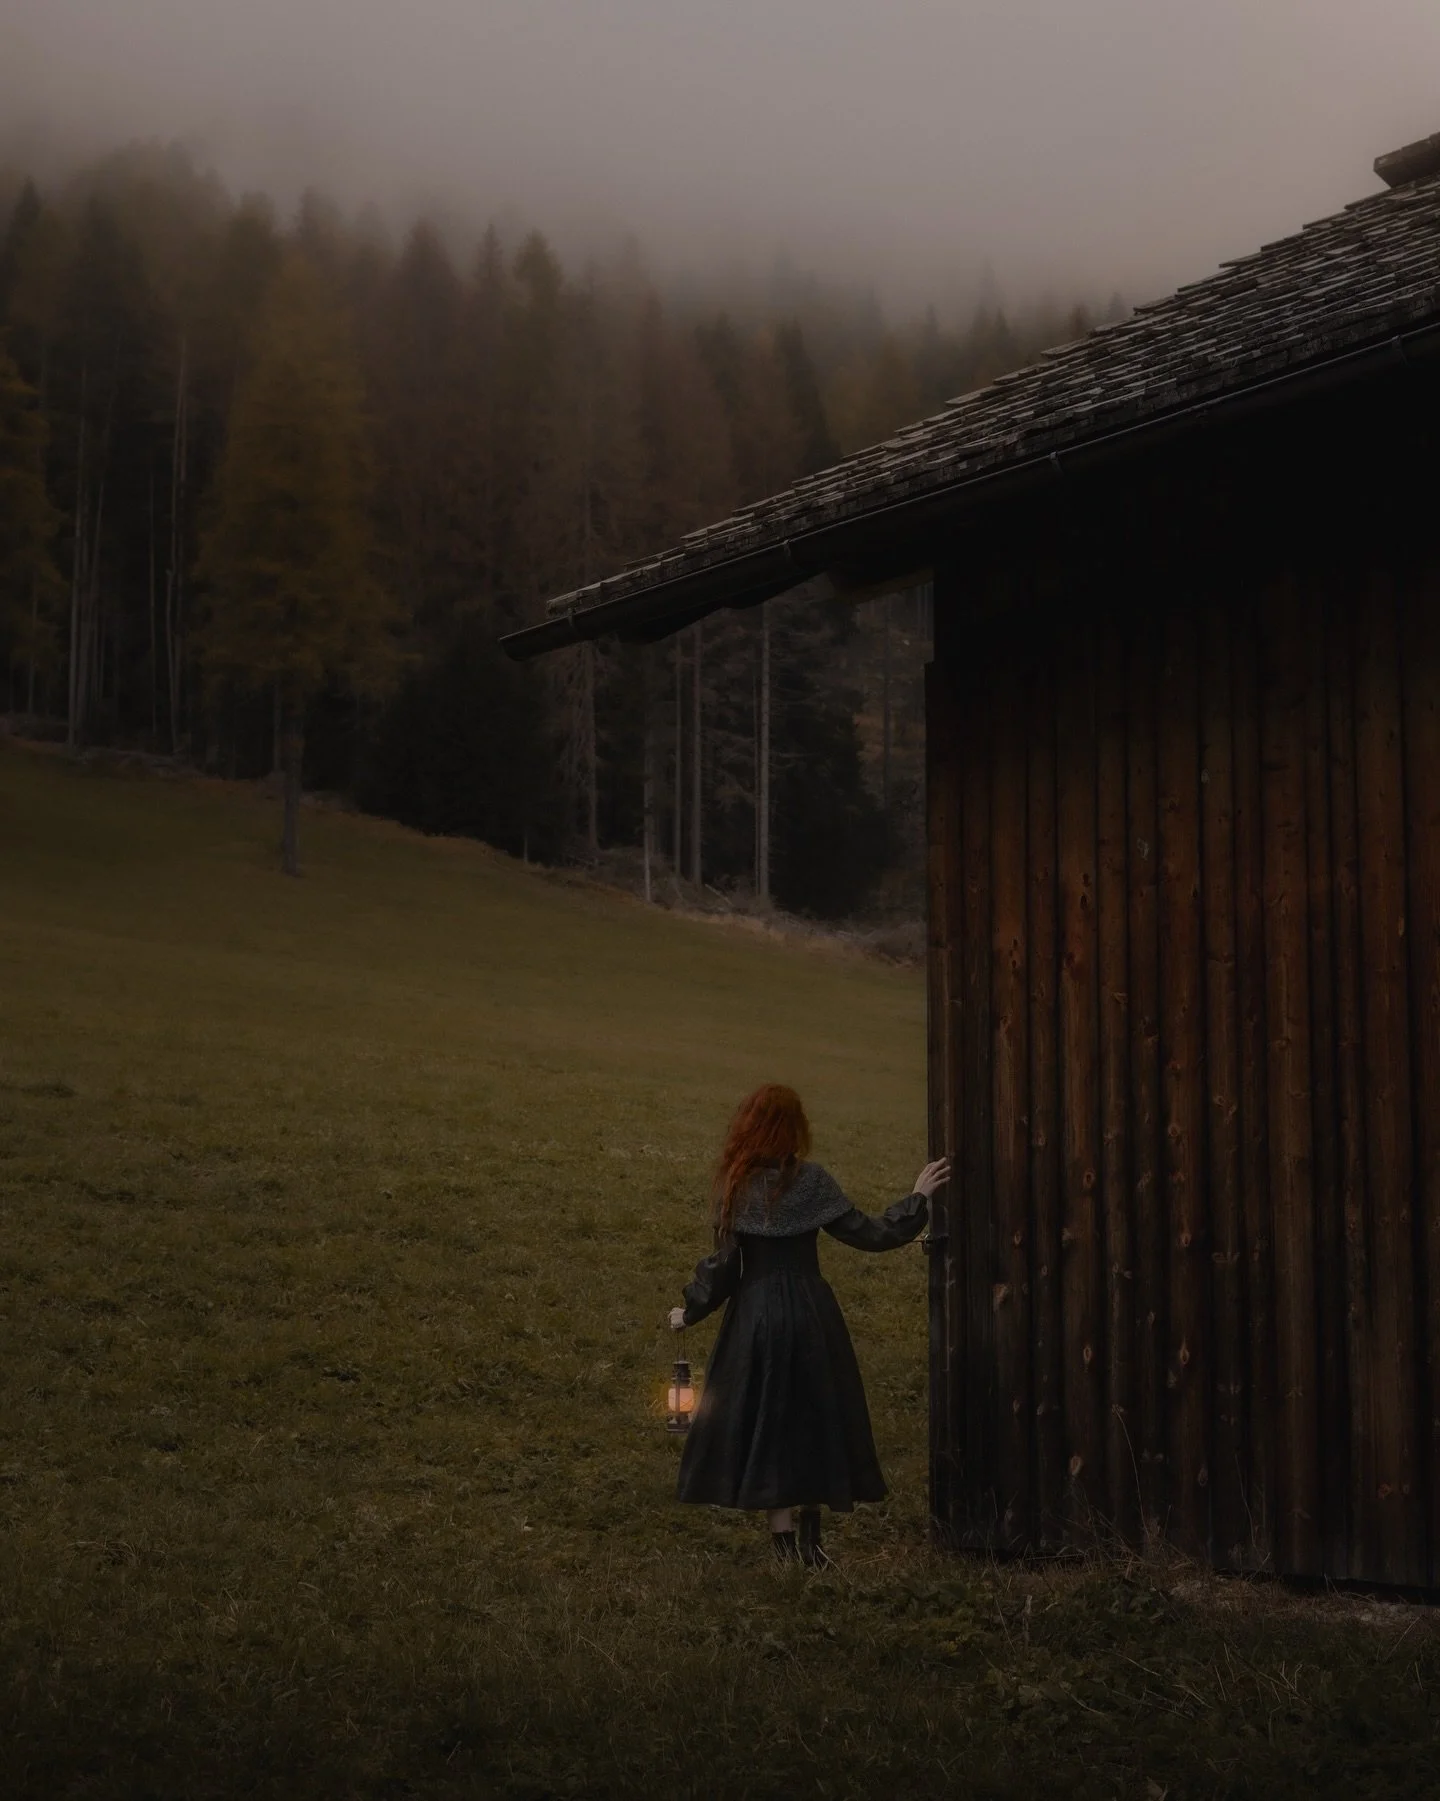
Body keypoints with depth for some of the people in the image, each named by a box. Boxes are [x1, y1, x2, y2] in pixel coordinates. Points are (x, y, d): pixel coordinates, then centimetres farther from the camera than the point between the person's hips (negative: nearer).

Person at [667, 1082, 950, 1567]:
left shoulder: (735, 1186, -7)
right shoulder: (812, 1182, -8)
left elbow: (724, 1263, -6)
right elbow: (866, 1233, -6)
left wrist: (691, 1310, 9)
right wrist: (917, 1199, 4)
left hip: (755, 1315, 0)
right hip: (810, 1313, 0)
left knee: (764, 1419, 8)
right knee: (814, 1417, 14)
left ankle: (783, 1535, 5)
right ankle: (809, 1531, 18)